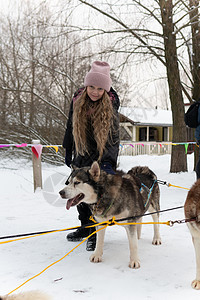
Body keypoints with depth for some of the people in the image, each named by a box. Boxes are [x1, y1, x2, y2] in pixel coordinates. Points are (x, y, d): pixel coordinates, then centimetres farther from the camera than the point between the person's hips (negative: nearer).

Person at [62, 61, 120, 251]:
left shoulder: (111, 105, -16)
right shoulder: (77, 100, -4)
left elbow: (113, 136, -23)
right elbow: (71, 126, 9)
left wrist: (108, 161, -34)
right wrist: (68, 150, 13)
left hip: (102, 156, -5)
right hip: (81, 155, 5)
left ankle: (95, 234, 7)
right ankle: (85, 227, 31)